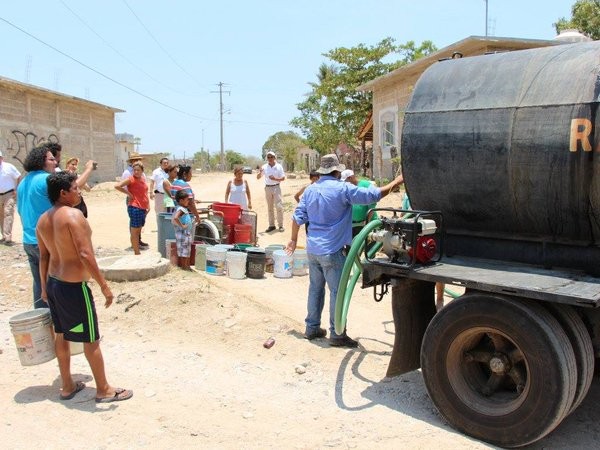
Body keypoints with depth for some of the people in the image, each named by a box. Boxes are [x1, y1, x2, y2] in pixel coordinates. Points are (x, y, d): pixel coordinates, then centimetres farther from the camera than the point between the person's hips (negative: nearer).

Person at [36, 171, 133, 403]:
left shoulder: (43, 219, 5)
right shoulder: (73, 215, -20)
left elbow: (44, 256, 12)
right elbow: (85, 255, -26)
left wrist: (44, 286, 20)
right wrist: (104, 285, -21)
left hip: (54, 282, 9)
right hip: (74, 286, -9)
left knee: (61, 335, 18)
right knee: (91, 339, 4)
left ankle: (67, 386, 32)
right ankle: (104, 390, 17)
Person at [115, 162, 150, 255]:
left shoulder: (143, 179, 13)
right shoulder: (131, 179, -9)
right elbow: (117, 186, -19)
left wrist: (148, 205, 15)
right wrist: (128, 193, -12)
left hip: (143, 208, 8)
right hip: (135, 208, -8)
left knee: (139, 230, 14)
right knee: (134, 231, -2)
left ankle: (137, 251, 22)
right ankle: (136, 253, 1)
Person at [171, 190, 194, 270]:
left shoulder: (181, 209, 11)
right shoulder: (181, 209, -19)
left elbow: (173, 220, 20)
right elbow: (175, 218, -36)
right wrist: (181, 225, -26)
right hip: (184, 233, -10)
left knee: (181, 250, 17)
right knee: (185, 250, -2)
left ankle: (179, 264, 25)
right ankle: (184, 266, 4)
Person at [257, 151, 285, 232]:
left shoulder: (279, 166, -2)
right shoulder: (264, 167, 4)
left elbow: (283, 178, -1)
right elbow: (258, 177, 5)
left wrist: (275, 179, -17)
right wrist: (260, 172, -16)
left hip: (276, 187, -3)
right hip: (267, 188, 3)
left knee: (279, 206, -8)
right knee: (270, 208, 9)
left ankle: (281, 225, -2)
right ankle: (271, 225, 16)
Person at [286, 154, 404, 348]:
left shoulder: (310, 190, 6)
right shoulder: (342, 189, -13)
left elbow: (298, 217, 10)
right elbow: (373, 195, -13)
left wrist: (294, 239, 23)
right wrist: (397, 182, -1)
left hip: (312, 249, 7)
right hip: (332, 251, -7)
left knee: (315, 288, 16)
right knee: (338, 292, 1)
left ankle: (312, 328, 24)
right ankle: (337, 334, 6)